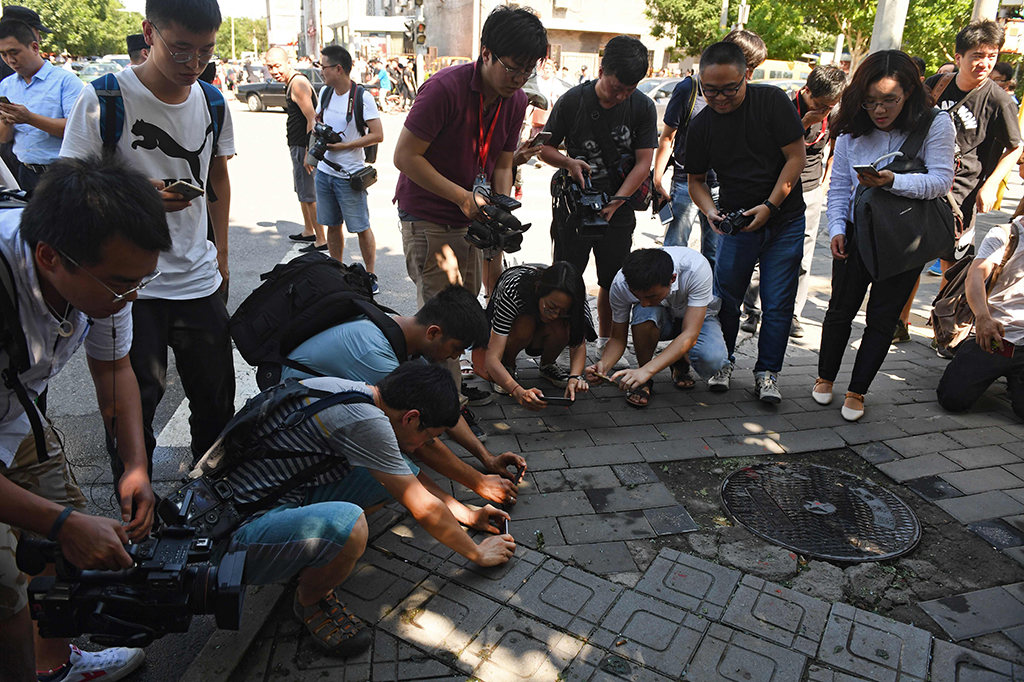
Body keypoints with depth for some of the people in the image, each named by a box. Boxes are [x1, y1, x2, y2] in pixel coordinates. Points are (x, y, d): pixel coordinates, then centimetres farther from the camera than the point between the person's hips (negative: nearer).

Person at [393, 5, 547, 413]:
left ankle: (451, 382, 31)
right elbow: (405, 157, -20)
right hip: (427, 218, -7)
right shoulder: (445, 88, -21)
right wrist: (463, 196, -23)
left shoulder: (516, 100, 1)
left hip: (470, 217, 7)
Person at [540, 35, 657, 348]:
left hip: (619, 208, 1)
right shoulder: (572, 100, -8)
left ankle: (606, 341, 26)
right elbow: (545, 147, 1)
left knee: (614, 280, 8)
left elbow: (643, 163, -7)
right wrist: (568, 162, -20)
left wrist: (614, 203, -18)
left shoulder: (643, 107, -6)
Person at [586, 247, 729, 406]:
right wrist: (603, 365, -40)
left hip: (698, 318, -1)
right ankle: (645, 381, -13)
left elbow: (690, 335, -41)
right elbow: (618, 338, -18)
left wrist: (646, 371, -52)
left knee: (712, 360, -34)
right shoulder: (621, 284, -30)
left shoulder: (697, 268, -38)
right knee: (645, 313, -37)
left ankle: (681, 363, 3)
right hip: (660, 319, 1)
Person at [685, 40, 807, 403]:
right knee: (725, 296, 2)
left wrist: (769, 205, -16)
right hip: (736, 222, 2)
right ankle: (722, 361, 23)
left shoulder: (772, 101, -10)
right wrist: (710, 211, -12)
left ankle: (767, 372, 13)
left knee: (778, 302, 0)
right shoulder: (701, 125, -3)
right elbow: (696, 179, 7)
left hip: (785, 220, -2)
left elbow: (797, 156, -9)